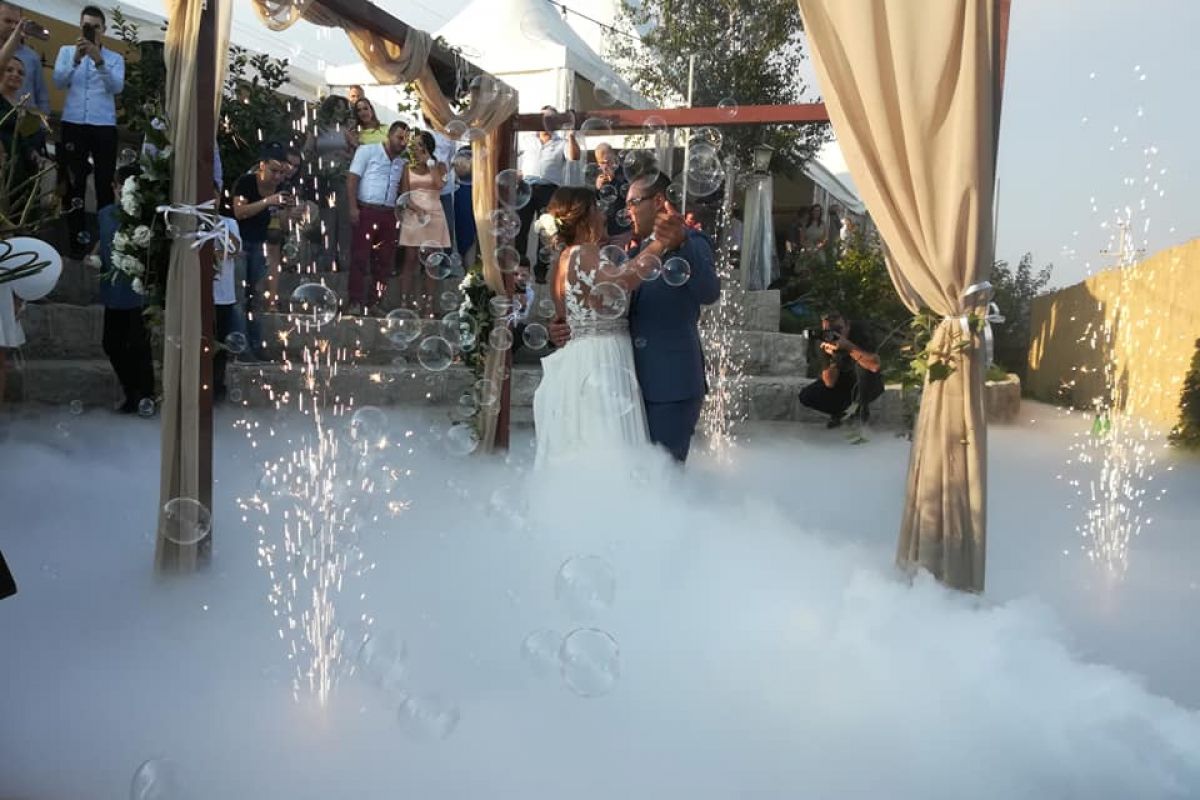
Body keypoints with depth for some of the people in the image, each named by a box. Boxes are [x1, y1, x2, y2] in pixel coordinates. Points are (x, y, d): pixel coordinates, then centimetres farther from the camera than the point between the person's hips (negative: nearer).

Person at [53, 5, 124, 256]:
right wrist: (76, 59, -16)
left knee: (105, 181, 0)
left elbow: (117, 87, -7)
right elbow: (59, 82, -2)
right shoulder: (66, 51, 12)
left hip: (104, 126, -1)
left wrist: (99, 61, -20)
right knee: (74, 180, 2)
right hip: (73, 124, 1)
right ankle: (77, 235, 6)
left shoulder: (115, 58, 10)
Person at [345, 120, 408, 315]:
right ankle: (355, 302, -1)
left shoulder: (402, 162, 17)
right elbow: (352, 179, -4)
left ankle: (373, 302, 13)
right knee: (360, 257, -5)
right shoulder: (367, 151, 2)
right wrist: (353, 208, -13)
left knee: (385, 260, 5)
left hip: (389, 214, 5)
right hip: (366, 211, -5)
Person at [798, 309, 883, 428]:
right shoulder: (824, 344, -15)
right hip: (843, 385, 3)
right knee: (806, 396, -16)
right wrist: (834, 358, -33)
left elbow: (875, 365, -39)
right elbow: (829, 383, -18)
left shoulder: (859, 332, -24)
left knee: (861, 364, -35)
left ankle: (863, 407, -12)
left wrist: (849, 347, -44)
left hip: (869, 384, -3)